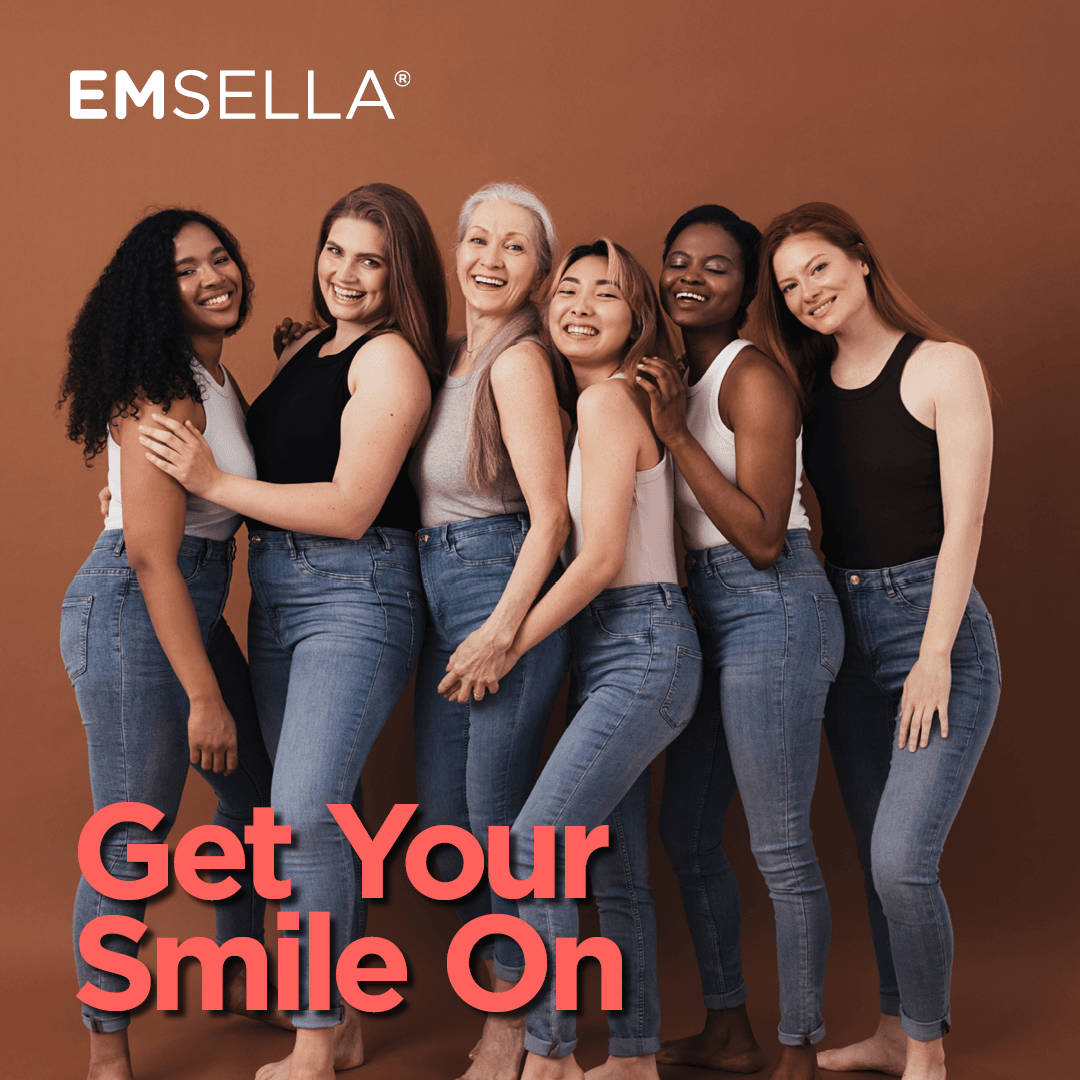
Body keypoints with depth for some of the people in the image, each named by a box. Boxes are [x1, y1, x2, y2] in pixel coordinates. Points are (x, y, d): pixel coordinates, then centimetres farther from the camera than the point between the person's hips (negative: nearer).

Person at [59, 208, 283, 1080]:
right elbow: (152, 552, -22)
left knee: (258, 792, 19)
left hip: (196, 608, 10)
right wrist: (204, 694, -23)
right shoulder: (162, 392, -18)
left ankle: (241, 980, 38)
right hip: (131, 614, -10)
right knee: (133, 840, -3)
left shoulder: (219, 383, 11)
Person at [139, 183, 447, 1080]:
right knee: (322, 813, 14)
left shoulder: (389, 358, -10)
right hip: (277, 594, 9)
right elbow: (279, 460, 15)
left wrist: (214, 482, -14)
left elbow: (350, 507, -17)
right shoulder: (308, 349, 16)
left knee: (307, 809, -17)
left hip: (356, 594, -8)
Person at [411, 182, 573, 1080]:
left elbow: (550, 514, -15)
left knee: (497, 815, -2)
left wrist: (502, 631, -18)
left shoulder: (519, 361, -12)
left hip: (504, 589, -9)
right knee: (443, 820, 12)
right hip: (439, 592, 9)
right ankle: (502, 1002, 28)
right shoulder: (451, 355, 14)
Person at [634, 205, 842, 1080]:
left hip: (773, 612, -10)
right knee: (687, 834, 15)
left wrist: (674, 434, -18)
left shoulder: (753, 375, -11)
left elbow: (762, 537, -19)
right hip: (713, 614, 10)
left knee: (780, 848, -4)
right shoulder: (682, 382, 14)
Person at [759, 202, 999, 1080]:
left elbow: (963, 521, -12)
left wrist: (935, 656, -15)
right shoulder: (811, 386, 8)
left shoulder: (943, 367, -7)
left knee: (901, 859, -13)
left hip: (932, 621, -6)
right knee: (876, 854, 13)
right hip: (845, 627, 6)